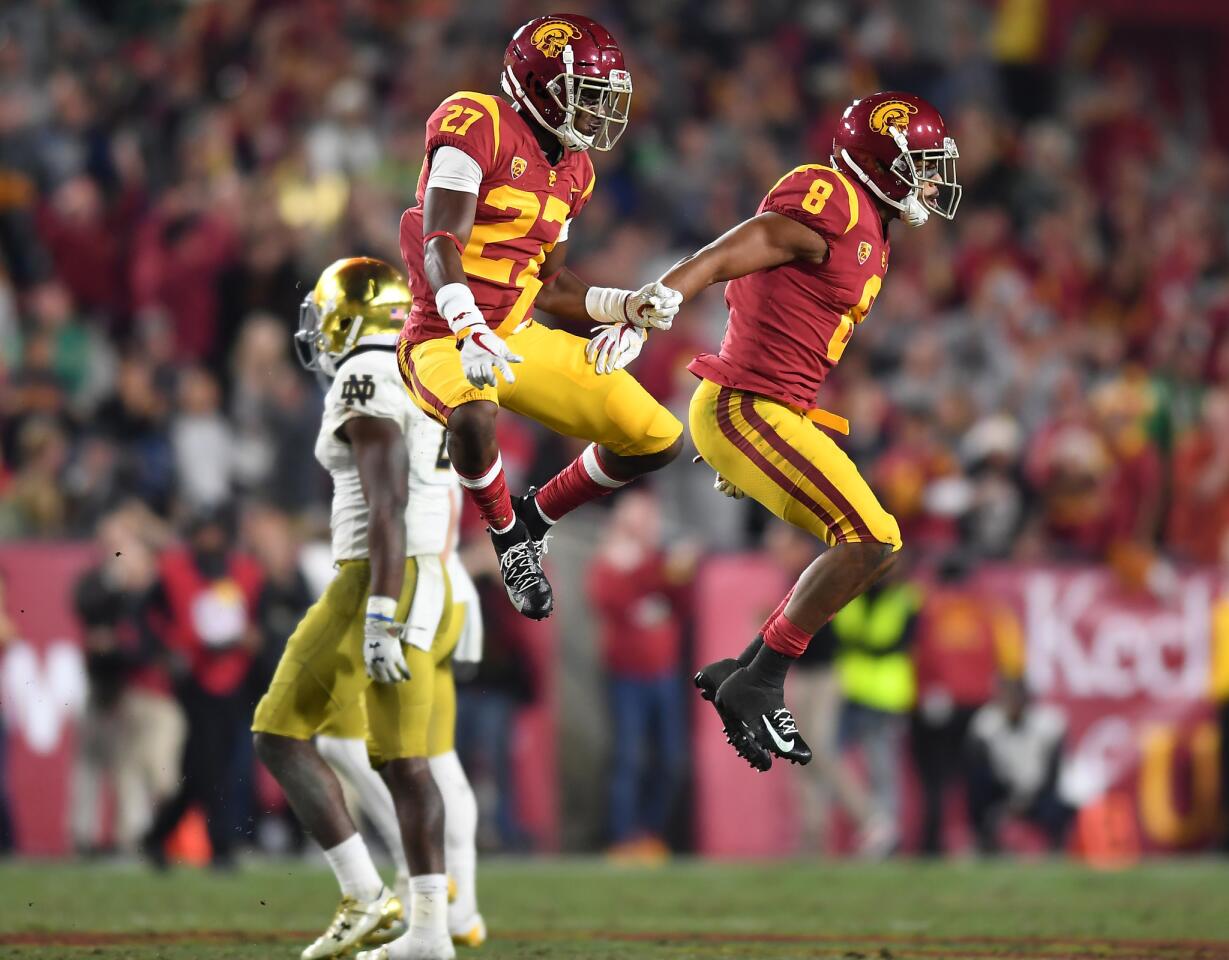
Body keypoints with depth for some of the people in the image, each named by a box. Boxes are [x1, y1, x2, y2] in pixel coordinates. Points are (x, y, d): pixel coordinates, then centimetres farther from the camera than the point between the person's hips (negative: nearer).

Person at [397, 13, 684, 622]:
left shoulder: (570, 168, 11)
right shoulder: (478, 126, -15)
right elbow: (441, 247, -25)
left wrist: (623, 306, 4)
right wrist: (470, 332, -40)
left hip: (521, 338, 8)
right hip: (446, 338, -8)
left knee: (657, 441, 1)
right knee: (474, 416, -42)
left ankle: (538, 515, 23)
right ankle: (507, 534, -11)